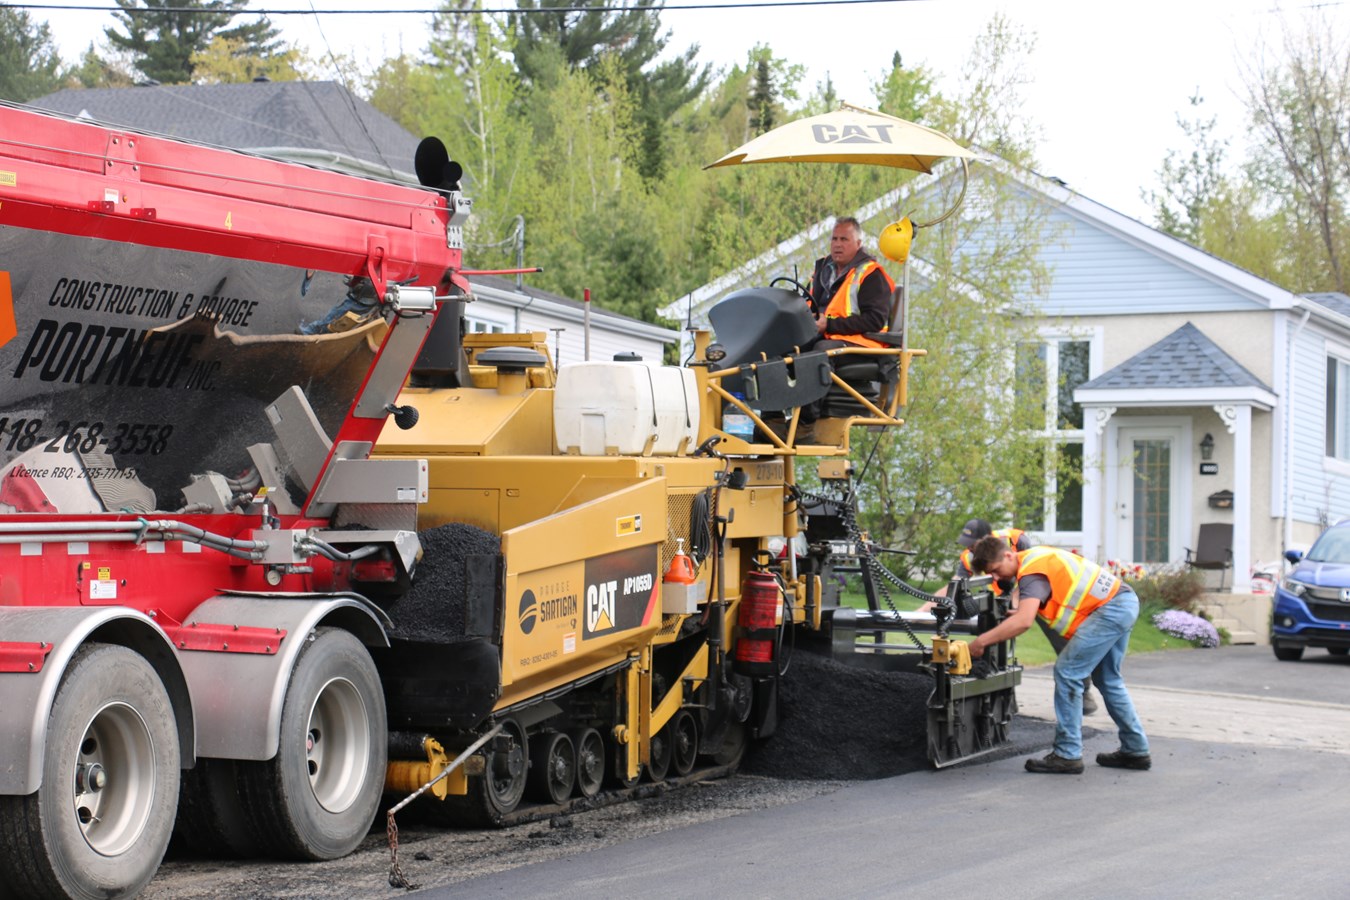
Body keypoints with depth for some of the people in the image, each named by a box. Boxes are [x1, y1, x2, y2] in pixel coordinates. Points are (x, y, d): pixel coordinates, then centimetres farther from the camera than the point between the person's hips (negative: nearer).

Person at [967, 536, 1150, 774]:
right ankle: (1135, 751, 27)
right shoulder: (1033, 557, 13)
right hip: (1126, 602, 11)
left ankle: (1067, 755, -7)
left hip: (1109, 609, -11)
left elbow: (1023, 621, -30)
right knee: (1108, 680, 20)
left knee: (1067, 673, -9)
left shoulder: (1031, 571, -17)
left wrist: (981, 641, -27)